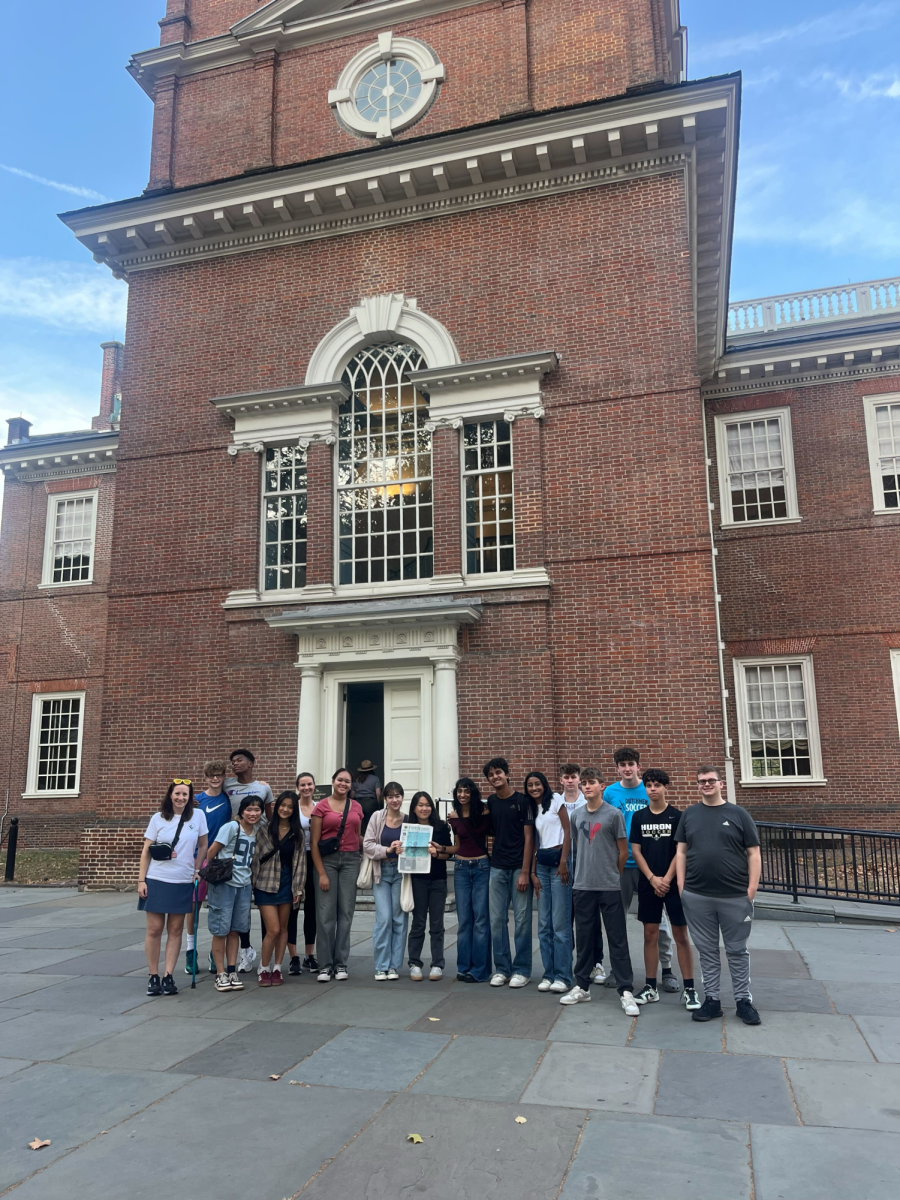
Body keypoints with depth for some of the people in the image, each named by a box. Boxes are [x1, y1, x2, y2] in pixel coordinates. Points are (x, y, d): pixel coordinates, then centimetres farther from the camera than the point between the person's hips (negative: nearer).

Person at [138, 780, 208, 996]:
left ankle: (168, 977, 10)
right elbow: (146, 851, 0)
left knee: (175, 930, 5)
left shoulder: (198, 816, -1)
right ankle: (153, 977, 12)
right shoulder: (158, 818, -1)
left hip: (183, 882, 1)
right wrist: (141, 880, -5)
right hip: (156, 880, -1)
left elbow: (202, 846, 8)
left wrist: (197, 871, 3)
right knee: (154, 929, 1)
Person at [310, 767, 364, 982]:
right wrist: (321, 873, -9)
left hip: (350, 860, 3)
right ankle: (325, 965, 5)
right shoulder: (321, 806, -2)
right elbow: (314, 843, -3)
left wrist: (362, 866, 8)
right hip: (327, 859, -3)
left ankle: (341, 964, 13)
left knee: (346, 912, 4)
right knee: (326, 913, -4)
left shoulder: (356, 807, 9)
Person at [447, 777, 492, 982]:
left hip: (482, 867, -3)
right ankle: (464, 967, 15)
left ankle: (479, 970, 5)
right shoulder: (453, 817, 5)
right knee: (463, 920, 6)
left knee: (481, 919, -2)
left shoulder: (484, 813, -6)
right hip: (461, 867, 3)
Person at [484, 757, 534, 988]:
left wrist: (525, 872, -13)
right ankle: (501, 969, 18)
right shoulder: (490, 802, 8)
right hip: (497, 867, 4)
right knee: (497, 920, 6)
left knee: (522, 920, 1)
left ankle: (522, 970, 12)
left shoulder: (522, 801, -6)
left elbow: (528, 838, -8)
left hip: (519, 868, -4)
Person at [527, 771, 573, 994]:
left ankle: (563, 976, 1)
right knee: (544, 924, 6)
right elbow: (534, 843, 15)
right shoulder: (532, 809, 17)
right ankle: (549, 974, 13)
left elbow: (568, 831, -6)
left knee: (560, 922, -6)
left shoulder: (555, 800, 0)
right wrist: (533, 873, 7)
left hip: (558, 860, -6)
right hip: (541, 864, 6)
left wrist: (564, 862, -14)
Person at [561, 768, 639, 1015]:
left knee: (618, 940, 0)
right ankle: (582, 987, 23)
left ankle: (626, 992, 6)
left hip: (610, 887, -4)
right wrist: (586, 872, 12)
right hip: (582, 886, 4)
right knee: (583, 938, 11)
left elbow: (623, 852, 0)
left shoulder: (614, 814, -6)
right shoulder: (576, 815, 7)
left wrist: (612, 874, 7)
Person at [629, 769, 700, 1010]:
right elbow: (636, 850, 4)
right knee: (650, 934, 7)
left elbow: (680, 852, -6)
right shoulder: (639, 817, 5)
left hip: (673, 883, -3)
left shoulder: (677, 816, -3)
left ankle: (689, 989, 7)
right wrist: (653, 878, -6)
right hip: (647, 884, 3)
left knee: (681, 935, 0)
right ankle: (650, 988, 15)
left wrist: (667, 879, -11)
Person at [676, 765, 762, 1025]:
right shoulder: (689, 815, 7)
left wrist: (752, 889, -6)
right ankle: (711, 999, 20)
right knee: (707, 951, 10)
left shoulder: (739, 814, 1)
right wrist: (681, 886, 1)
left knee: (737, 950, 8)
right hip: (697, 897, 2)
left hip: (735, 896, -2)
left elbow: (753, 853, 0)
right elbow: (681, 852, 8)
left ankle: (743, 1000, 21)